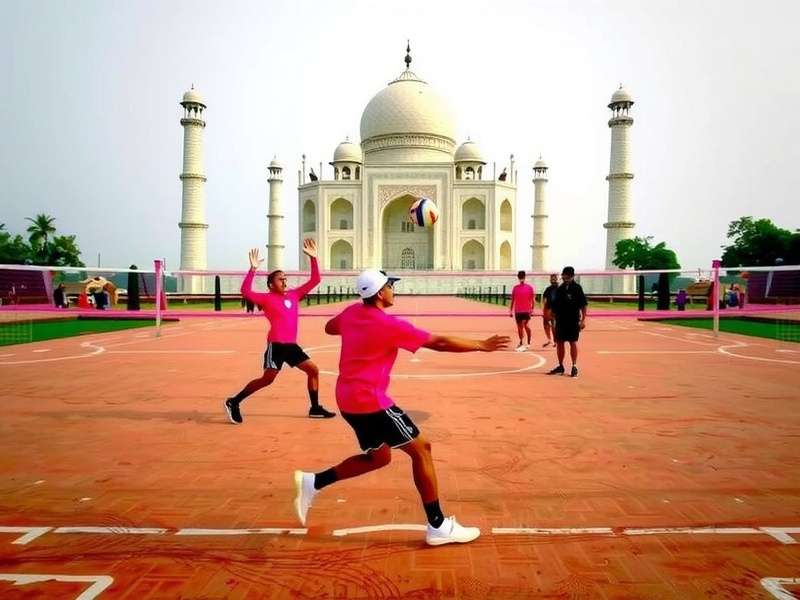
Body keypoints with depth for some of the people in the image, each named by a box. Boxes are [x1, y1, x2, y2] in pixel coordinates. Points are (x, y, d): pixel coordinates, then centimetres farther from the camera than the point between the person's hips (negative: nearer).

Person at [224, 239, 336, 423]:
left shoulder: (294, 295, 11)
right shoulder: (267, 298, -5)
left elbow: (315, 280, 13)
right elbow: (246, 292, -21)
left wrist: (313, 258, 4)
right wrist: (253, 269, -26)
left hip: (292, 345, 7)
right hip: (276, 345, -7)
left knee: (313, 370, 6)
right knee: (267, 379, -8)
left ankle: (315, 408, 16)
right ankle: (233, 402, 6)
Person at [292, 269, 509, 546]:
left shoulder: (351, 312, 6)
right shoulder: (390, 325, -16)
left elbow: (329, 328, 29)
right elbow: (439, 343, -12)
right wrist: (481, 345, -4)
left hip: (348, 399, 9)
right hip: (369, 400, -9)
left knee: (378, 457, 21)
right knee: (420, 449, -1)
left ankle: (312, 482, 17)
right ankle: (438, 526, 4)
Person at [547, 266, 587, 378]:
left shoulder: (577, 288, -6)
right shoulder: (560, 289, 9)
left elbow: (583, 305, -8)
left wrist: (583, 320, -13)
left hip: (573, 320, -5)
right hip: (560, 320, 5)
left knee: (573, 343, -1)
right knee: (559, 343, 10)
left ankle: (574, 367, 8)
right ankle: (560, 366, 21)